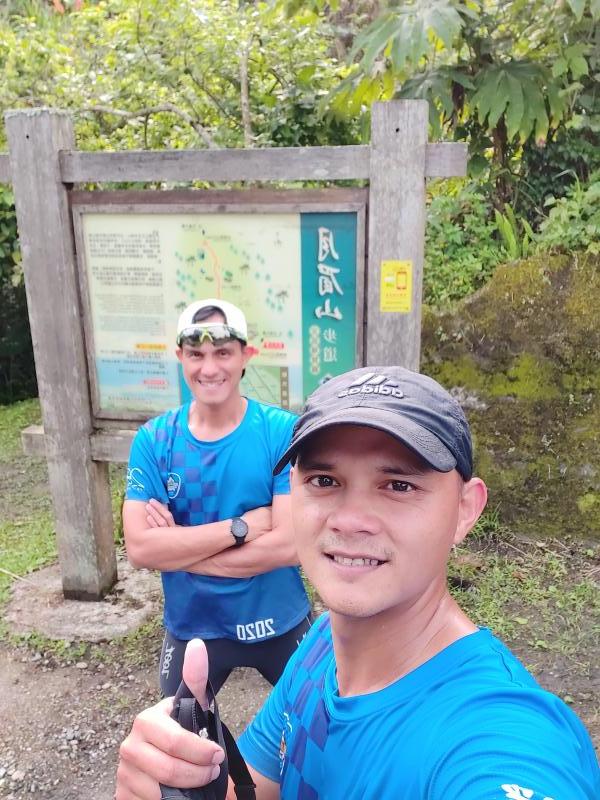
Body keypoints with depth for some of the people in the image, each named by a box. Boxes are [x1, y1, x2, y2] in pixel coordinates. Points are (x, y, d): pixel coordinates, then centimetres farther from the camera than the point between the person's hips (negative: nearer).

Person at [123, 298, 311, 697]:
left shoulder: (285, 432, -17)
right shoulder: (153, 440, -11)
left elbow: (290, 543, -23)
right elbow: (140, 547, -18)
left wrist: (177, 548, -20)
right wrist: (242, 526, -26)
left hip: (278, 623, -1)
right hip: (191, 628, 2)